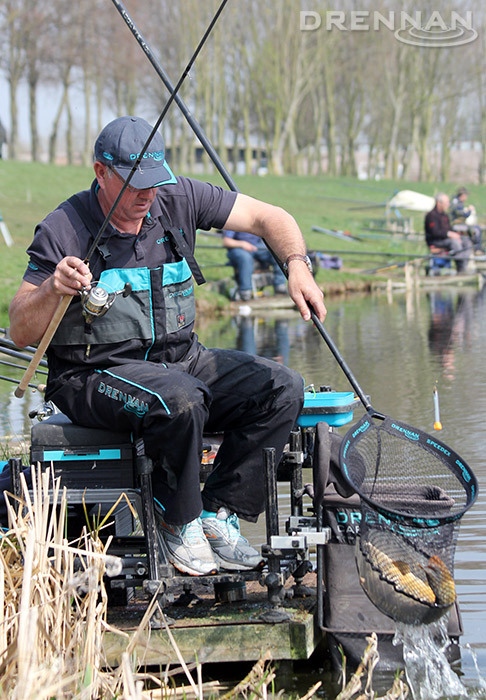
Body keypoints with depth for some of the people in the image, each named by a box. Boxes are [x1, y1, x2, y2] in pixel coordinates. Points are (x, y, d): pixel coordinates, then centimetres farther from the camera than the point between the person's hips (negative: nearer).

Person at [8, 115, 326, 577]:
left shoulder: (178, 201, 1)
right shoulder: (63, 231, -11)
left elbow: (269, 218, 5)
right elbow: (21, 333, -11)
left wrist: (297, 266, -15)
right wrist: (53, 290, -31)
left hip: (181, 359, 6)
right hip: (95, 374, -6)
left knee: (282, 388, -12)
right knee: (179, 400, -36)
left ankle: (218, 515, -8)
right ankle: (178, 523, -12)